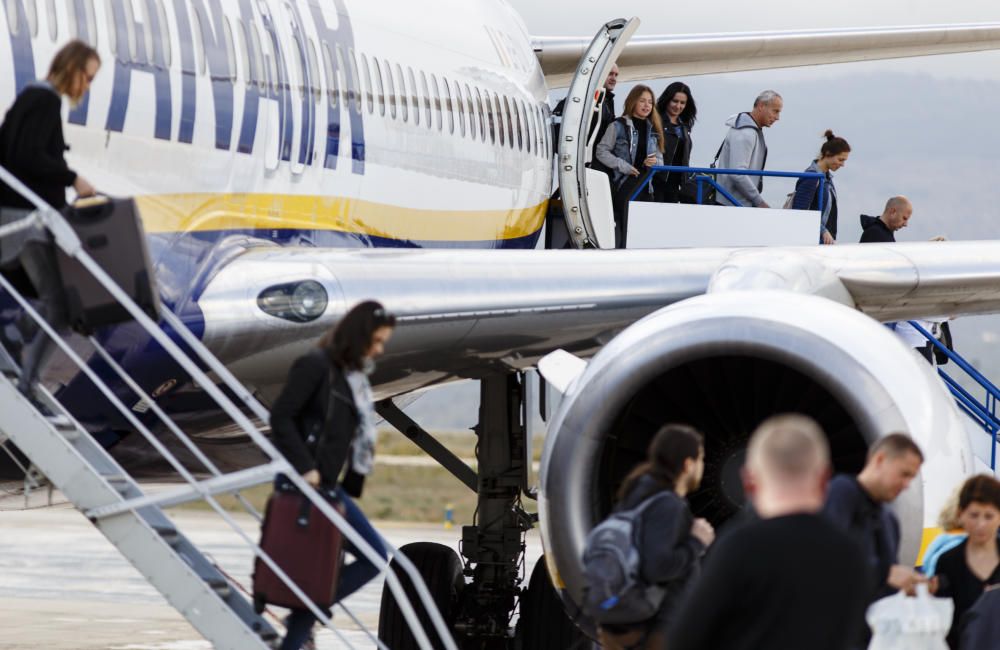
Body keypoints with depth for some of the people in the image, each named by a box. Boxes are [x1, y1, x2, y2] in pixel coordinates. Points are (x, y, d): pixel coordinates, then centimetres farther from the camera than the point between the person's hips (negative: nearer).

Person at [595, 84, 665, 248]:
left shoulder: (653, 129, 15)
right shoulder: (619, 126, 0)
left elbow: (660, 159, 21)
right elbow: (602, 151, -4)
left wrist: (654, 162, -4)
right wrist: (623, 166, -14)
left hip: (644, 186, 5)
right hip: (623, 185, -5)